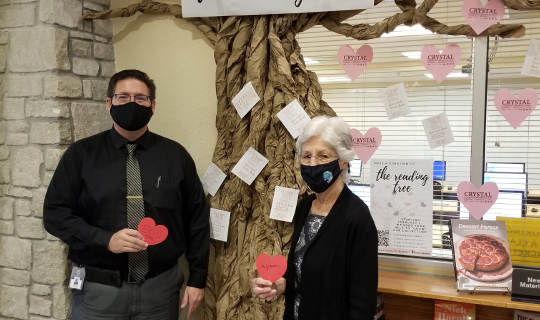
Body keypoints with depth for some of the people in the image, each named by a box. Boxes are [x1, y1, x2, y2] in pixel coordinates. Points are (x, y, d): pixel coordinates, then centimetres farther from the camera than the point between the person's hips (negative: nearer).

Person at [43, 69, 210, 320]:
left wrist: (197, 278, 3)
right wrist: (104, 240, -16)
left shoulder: (175, 155, 3)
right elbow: (55, 213, -3)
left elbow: (197, 218, 6)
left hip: (160, 286, 1)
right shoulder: (81, 154, 0)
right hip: (98, 288, -1)